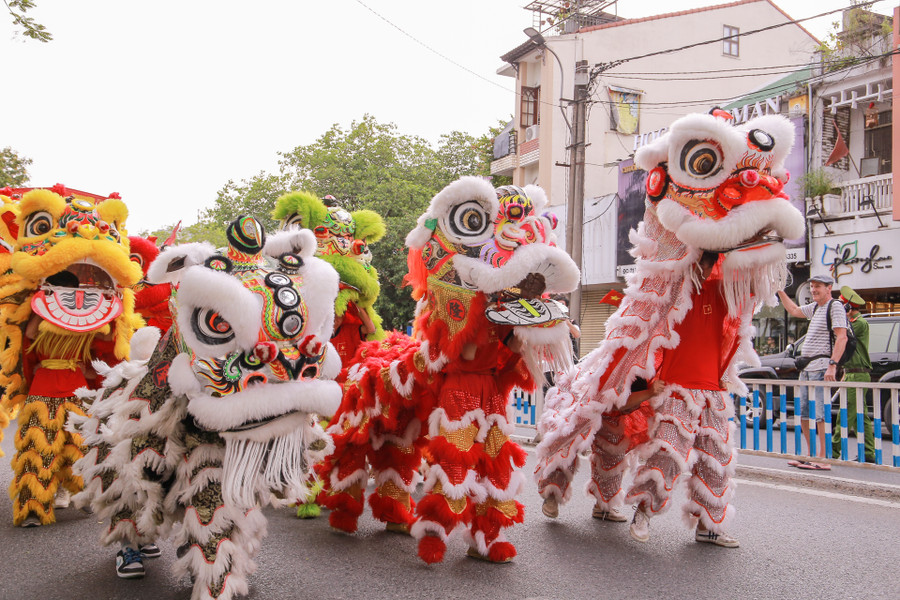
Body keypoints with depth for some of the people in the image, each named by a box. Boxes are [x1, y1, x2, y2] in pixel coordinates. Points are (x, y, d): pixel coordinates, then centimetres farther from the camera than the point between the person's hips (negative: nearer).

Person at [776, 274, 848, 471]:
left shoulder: (835, 307, -7)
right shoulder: (815, 307, 19)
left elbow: (842, 338, -16)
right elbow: (794, 311, 38)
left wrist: (832, 365, -24)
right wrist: (780, 291, 35)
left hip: (821, 367, -9)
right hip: (806, 368, 9)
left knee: (820, 414, -12)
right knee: (804, 414, 11)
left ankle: (823, 459, -10)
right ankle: (812, 455, 19)